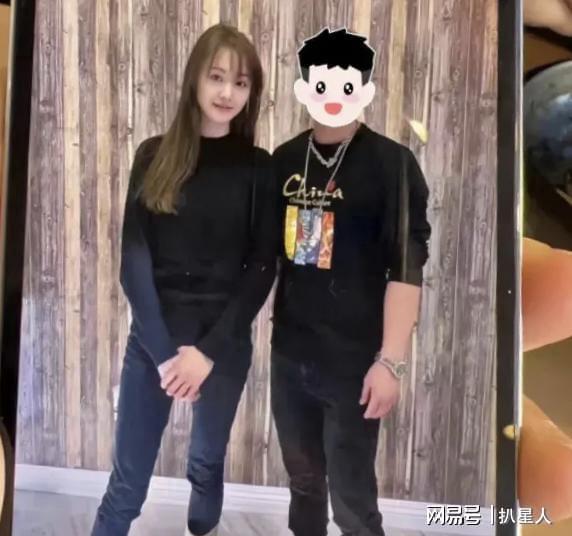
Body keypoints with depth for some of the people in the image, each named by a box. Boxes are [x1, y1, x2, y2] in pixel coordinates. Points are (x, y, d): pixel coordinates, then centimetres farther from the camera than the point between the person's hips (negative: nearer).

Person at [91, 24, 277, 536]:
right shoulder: (154, 155, 0)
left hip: (225, 340, 0)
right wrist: (164, 349, -12)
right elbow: (134, 258, -4)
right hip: (153, 336, 1)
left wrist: (209, 349, -13)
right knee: (127, 478, 6)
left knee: (207, 463, 17)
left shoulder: (257, 167, -2)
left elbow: (262, 268, -5)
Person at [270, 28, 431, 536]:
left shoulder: (391, 163, -9)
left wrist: (391, 361, -18)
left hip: (353, 360, -4)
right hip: (289, 354, 5)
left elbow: (406, 267, -14)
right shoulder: (285, 160, 5)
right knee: (303, 481, 19)